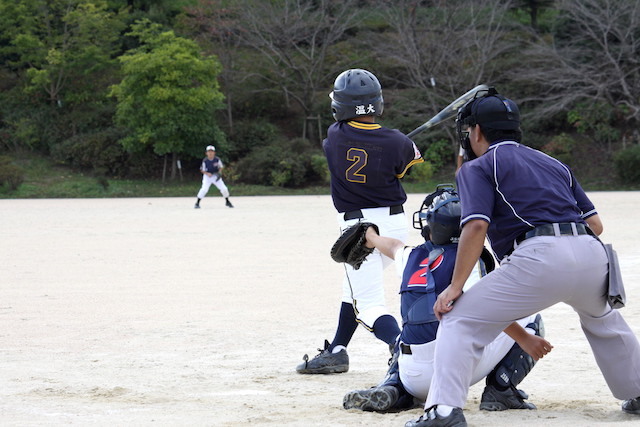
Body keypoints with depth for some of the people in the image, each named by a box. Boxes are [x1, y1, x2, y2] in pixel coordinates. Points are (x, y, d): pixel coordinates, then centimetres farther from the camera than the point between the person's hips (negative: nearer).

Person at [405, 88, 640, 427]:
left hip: (540, 257, -6)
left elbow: (476, 225, -6)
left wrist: (456, 285, -5)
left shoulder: (477, 167, 11)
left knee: (460, 319, -1)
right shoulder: (553, 164, 30)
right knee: (603, 321, 36)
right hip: (592, 252, 6)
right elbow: (595, 223, 23)